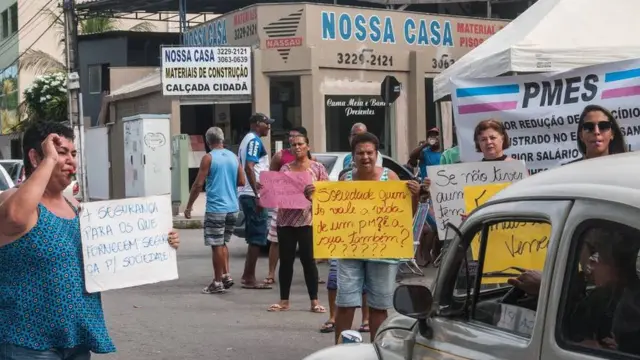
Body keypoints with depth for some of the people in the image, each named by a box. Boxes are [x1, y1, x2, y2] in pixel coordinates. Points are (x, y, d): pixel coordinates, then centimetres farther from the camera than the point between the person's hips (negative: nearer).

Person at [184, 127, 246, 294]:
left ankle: (218, 283, 4)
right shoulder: (233, 157, 7)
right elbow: (241, 181, 8)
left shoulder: (208, 158, -8)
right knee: (222, 243, 19)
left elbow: (198, 184, -11)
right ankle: (226, 275, 12)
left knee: (216, 245, 0)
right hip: (232, 208, 6)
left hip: (215, 208, -6)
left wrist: (189, 206, -3)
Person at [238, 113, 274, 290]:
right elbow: (249, 167, -22)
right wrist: (257, 195, -24)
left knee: (254, 236, 15)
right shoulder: (255, 141, -11)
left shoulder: (247, 140, 19)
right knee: (258, 236, -7)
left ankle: (247, 276, 19)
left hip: (246, 194, 10)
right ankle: (250, 278, -5)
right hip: (252, 195, -10)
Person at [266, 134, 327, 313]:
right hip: (285, 219, 3)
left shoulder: (318, 168, 4)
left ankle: (314, 301, 5)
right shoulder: (285, 168, 12)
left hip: (307, 219, -3)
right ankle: (284, 300, 13)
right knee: (286, 260, 5)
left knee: (308, 260, -2)